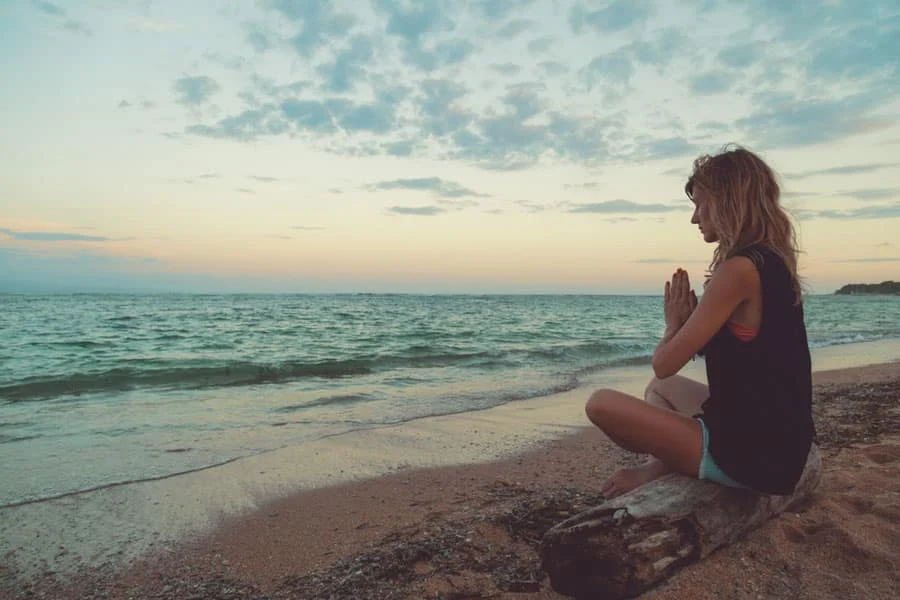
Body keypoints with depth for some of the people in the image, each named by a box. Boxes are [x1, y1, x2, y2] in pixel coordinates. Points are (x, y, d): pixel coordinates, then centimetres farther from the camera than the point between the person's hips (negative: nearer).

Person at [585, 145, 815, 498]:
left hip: (748, 452, -10)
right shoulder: (774, 262, 8)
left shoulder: (739, 269, -22)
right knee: (661, 388, 29)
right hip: (779, 442, 10)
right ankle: (663, 467, 12)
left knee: (602, 404, -12)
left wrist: (674, 324, 0)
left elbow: (664, 364, -17)